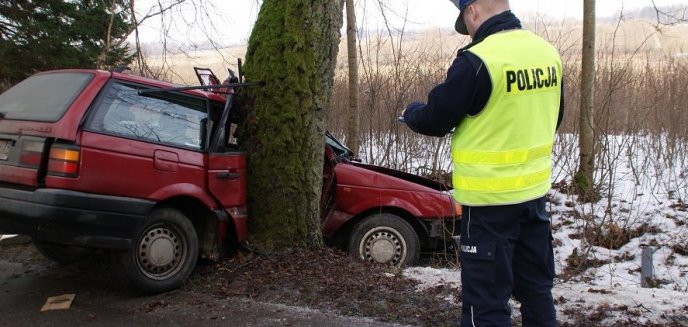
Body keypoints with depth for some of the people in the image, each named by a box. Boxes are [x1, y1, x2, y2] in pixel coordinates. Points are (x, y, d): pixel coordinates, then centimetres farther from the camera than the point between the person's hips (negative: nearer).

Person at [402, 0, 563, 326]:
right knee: (536, 289, 19)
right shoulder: (548, 53, 4)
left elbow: (435, 121, -9)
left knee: (486, 299, 2)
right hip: (534, 191, 8)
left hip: (490, 199, -7)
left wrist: (410, 112, 12)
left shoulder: (478, 60, -19)